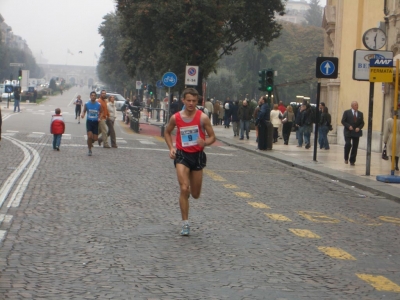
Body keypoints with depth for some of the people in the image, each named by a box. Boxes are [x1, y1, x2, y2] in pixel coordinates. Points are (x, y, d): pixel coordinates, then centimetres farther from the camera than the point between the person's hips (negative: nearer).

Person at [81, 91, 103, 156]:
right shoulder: (87, 104, -2)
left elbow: (101, 112, 11)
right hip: (89, 121, -1)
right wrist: (82, 114, -13)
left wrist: (99, 118, -6)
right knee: (90, 136, -16)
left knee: (95, 138, 0)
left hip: (95, 122, 1)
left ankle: (90, 142, 36)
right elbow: (84, 111, 9)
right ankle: (89, 150, 1)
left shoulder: (99, 105, -2)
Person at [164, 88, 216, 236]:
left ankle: (190, 188, 49)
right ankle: (185, 223, -7)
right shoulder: (176, 118, -4)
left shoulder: (203, 117, -9)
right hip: (182, 155, 0)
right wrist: (171, 148, -1)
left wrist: (205, 143, -26)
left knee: (195, 194, 10)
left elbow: (212, 137, -3)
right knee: (184, 189, -16)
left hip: (198, 155, 1)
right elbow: (167, 132, 15)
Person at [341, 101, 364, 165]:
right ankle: (346, 158, 3)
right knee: (348, 144, -17)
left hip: (356, 132, 3)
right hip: (348, 132, -3)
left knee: (355, 147, 1)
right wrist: (348, 126, -17)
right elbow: (343, 121, -2)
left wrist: (359, 128, -9)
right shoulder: (347, 112, 0)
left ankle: (352, 161, 10)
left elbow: (362, 123, 10)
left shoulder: (360, 114, 9)